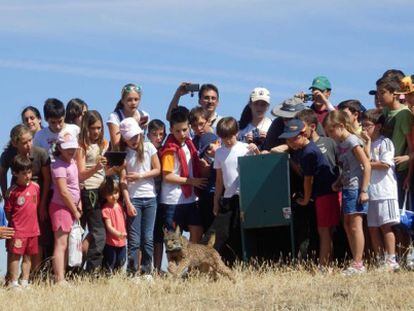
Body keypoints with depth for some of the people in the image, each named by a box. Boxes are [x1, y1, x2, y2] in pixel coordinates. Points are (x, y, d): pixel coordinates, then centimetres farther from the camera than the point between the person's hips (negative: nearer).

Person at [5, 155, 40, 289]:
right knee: (15, 255, -2)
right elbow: (7, 211, -5)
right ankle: (13, 282, 5)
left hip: (32, 229, 5)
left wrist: (32, 221, 12)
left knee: (28, 256, 12)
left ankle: (25, 281, 20)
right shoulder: (12, 191, -11)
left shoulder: (35, 187, 2)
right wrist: (14, 224, -3)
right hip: (18, 230, -5)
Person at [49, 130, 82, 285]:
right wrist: (75, 211, -11)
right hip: (61, 207, -9)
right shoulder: (59, 165, -15)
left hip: (71, 207, 9)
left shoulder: (72, 162, 12)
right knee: (61, 245, -11)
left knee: (66, 245, 10)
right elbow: (63, 191, -18)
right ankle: (59, 280, -13)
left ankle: (62, 278, 13)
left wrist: (79, 204, 3)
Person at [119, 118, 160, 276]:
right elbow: (123, 180, -5)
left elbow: (157, 170, 4)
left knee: (148, 237, 2)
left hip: (150, 197, 2)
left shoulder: (148, 147, 3)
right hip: (133, 198, -2)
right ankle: (132, 272, -1)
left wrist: (140, 176, -10)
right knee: (134, 239, -4)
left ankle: (147, 271, 8)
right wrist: (128, 203, -12)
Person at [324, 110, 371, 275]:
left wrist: (364, 190, -18)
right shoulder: (340, 144, 14)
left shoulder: (352, 141, -12)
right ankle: (356, 262, 16)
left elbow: (367, 166, -16)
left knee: (355, 225, -8)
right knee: (347, 225, 11)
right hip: (347, 188, 10)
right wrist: (338, 183, 7)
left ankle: (358, 264, -6)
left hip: (356, 188, -10)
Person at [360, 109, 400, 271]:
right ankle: (380, 261, 10)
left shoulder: (385, 142, -2)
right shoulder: (366, 143, 16)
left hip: (384, 190, -6)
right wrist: (367, 142, -3)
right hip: (370, 191, 6)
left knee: (385, 226, -7)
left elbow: (385, 164, -12)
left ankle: (391, 261, -6)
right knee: (373, 228, 5)